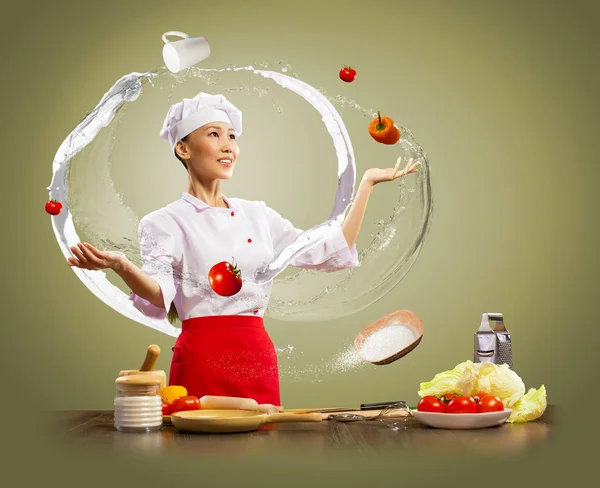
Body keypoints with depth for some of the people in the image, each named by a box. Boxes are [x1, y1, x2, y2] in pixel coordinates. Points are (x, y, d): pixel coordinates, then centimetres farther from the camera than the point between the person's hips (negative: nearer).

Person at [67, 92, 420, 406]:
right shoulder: (164, 223, -1)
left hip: (260, 357, 5)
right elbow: (158, 295, -17)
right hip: (203, 358, -4)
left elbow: (332, 254, 14)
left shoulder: (257, 215, 14)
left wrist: (367, 183, 15)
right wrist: (121, 266, -38)